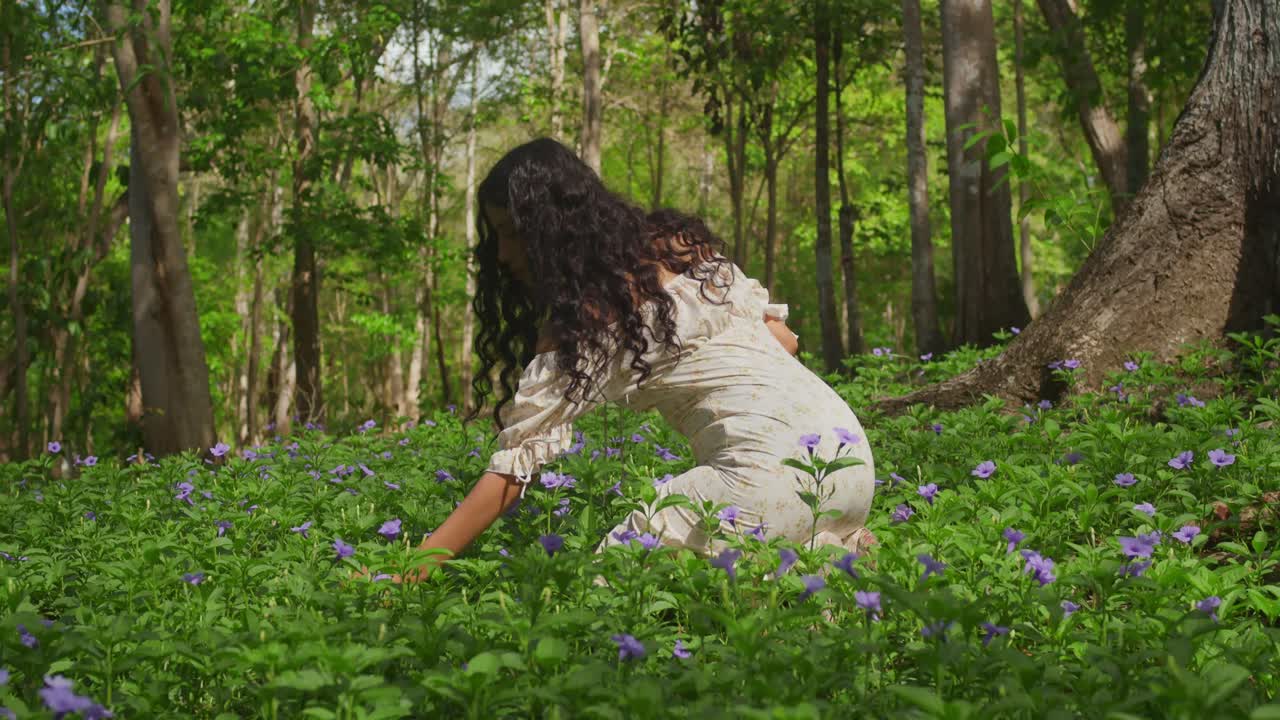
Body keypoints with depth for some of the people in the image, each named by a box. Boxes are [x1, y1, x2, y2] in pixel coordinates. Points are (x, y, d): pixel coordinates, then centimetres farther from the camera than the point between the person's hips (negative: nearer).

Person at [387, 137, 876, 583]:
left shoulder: (583, 320, -8)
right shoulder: (676, 244, 14)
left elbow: (514, 467, -10)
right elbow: (783, 338, 17)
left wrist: (410, 571, -9)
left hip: (771, 466, -9)